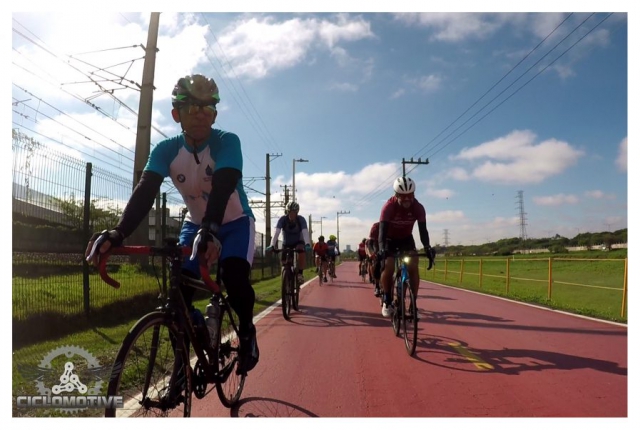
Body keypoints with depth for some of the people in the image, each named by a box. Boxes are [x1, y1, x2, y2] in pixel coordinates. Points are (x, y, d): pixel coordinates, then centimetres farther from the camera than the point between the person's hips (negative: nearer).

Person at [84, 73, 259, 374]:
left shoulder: (227, 142, -24)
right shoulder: (166, 149, -14)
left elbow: (222, 187, -40)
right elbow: (145, 191, -28)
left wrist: (210, 230, -58)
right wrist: (119, 232, -46)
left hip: (235, 222, -3)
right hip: (195, 223, 3)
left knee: (234, 276, -29)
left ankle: (246, 331, 2)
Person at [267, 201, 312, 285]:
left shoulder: (301, 219, -26)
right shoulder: (283, 219, -25)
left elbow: (305, 232, -40)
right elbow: (276, 232, -35)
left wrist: (307, 244, -58)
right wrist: (272, 245, -50)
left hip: (298, 242, -2)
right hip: (286, 243, 2)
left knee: (301, 251, -33)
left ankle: (300, 274, -24)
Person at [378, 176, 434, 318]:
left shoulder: (418, 207, -24)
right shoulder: (389, 206, -31)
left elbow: (423, 230, -28)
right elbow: (382, 230, -38)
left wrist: (428, 248, -44)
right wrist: (382, 249, -53)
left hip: (406, 238, 2)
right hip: (390, 239, -2)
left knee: (413, 267, -16)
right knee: (388, 267, -20)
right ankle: (386, 301, 0)